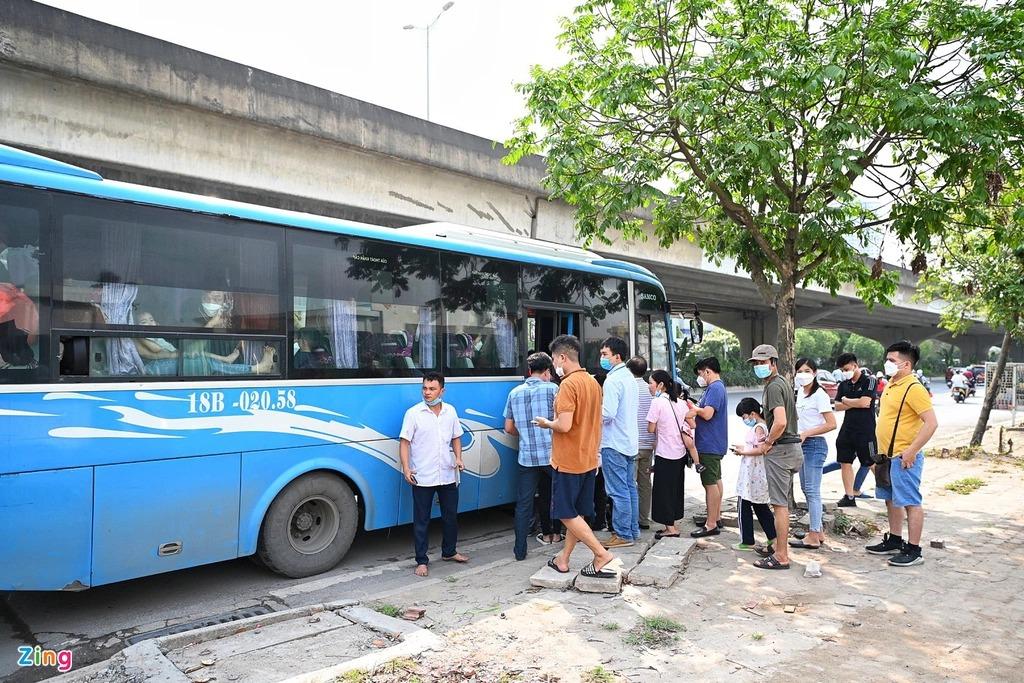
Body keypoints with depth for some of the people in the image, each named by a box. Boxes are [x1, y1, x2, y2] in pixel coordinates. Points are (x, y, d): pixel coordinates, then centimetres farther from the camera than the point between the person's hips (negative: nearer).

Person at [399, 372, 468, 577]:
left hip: (448, 475, 4)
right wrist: (406, 468, -16)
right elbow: (404, 442, -7)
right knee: (421, 520, 4)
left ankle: (449, 552, 35)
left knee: (451, 516, 16)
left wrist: (458, 458, 0)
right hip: (422, 477, -4)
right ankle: (422, 561, 14)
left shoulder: (450, 411, 5)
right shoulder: (413, 413, -8)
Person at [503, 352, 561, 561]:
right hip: (551, 453, -1)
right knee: (549, 495, 21)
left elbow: (509, 428, 11)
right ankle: (552, 533, 34)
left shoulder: (515, 393, 7)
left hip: (526, 456, 2)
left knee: (523, 503, 3)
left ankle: (520, 550, 2)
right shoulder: (552, 389, -4)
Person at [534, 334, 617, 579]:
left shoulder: (568, 384, -19)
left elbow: (564, 425, -27)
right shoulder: (593, 382, 9)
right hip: (588, 460, 9)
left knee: (566, 514, 2)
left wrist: (546, 423, -7)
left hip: (567, 462, -9)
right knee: (576, 513, 14)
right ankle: (564, 559, 24)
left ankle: (602, 554, -2)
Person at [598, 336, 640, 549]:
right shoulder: (629, 377, 13)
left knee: (618, 492, -3)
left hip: (614, 444, -10)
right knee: (630, 488, 15)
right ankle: (633, 530, 23)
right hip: (630, 442, 10)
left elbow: (607, 414, -24)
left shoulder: (612, 380, -17)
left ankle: (623, 535, 2)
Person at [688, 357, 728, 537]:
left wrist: (695, 409, -10)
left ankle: (711, 525, -3)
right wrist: (696, 409, 2)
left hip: (709, 445, -11)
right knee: (716, 481, 17)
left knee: (710, 483, -7)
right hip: (715, 444, 11)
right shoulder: (717, 387, 15)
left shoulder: (715, 388, -18)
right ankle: (716, 518, 28)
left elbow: (707, 414, -27)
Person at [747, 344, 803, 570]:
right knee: (783, 502, 17)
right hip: (791, 445, 10)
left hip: (780, 449, -10)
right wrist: (769, 439, 19)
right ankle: (780, 549, 26)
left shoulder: (773, 387, -16)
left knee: (779, 504, -5)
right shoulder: (785, 383, 16)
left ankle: (781, 556, 0)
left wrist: (768, 443, -13)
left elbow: (780, 422, -28)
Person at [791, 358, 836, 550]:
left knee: (812, 490, -6)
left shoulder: (819, 395, -13)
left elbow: (831, 424, -17)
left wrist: (806, 433, -17)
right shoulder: (800, 393, 12)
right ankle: (818, 531, 25)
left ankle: (813, 537, 0)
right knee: (806, 488, 14)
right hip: (803, 445, 9)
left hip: (815, 445, -9)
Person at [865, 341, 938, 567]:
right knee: (891, 500, 18)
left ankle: (913, 551, 6)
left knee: (910, 503, -2)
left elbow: (931, 422, -23)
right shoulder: (891, 384, 12)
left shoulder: (914, 389, -17)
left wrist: (911, 451, -23)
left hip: (904, 457, -10)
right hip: (887, 455, 10)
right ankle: (894, 541, 31)